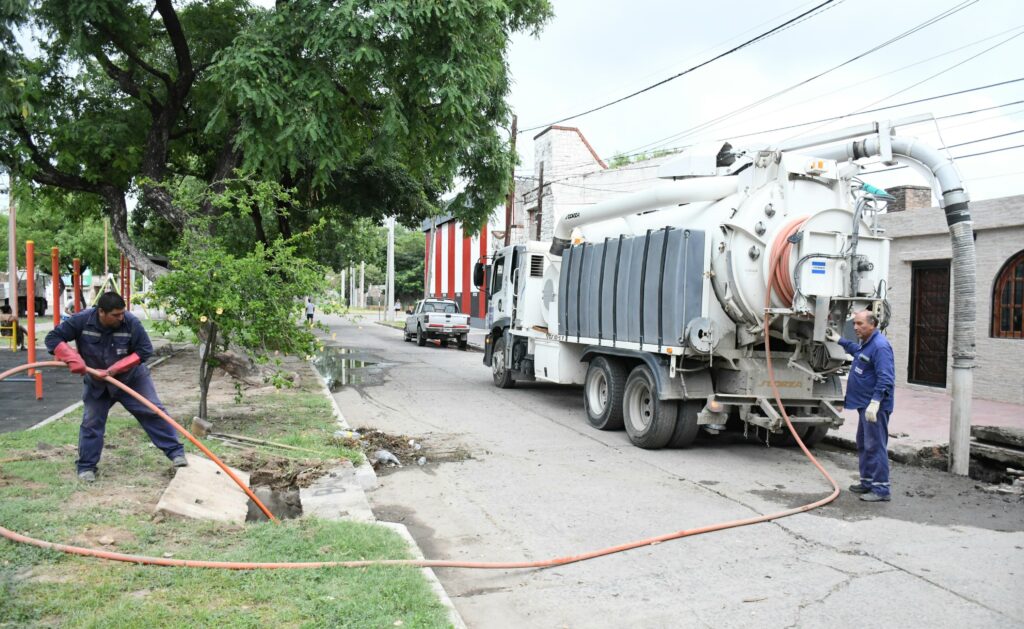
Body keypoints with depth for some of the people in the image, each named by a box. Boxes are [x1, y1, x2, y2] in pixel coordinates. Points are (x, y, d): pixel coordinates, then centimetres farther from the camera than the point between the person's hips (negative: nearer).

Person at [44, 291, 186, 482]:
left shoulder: (131, 323, -24)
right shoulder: (81, 321, -22)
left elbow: (144, 351, -19)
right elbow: (53, 339, -16)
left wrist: (116, 368, -26)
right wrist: (73, 359, -31)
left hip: (131, 378, -1)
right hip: (97, 383, 1)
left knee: (153, 412, -4)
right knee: (91, 422, 5)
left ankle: (175, 452, 2)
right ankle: (86, 466, 20)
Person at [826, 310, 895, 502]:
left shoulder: (880, 346, -19)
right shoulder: (866, 343, 13)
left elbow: (885, 378, -26)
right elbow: (857, 350, 40)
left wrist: (875, 402, -30)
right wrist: (839, 340, 42)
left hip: (875, 406, -11)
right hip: (865, 405, 11)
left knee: (875, 446, -8)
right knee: (863, 444, 18)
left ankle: (881, 489, -4)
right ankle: (867, 481, 29)